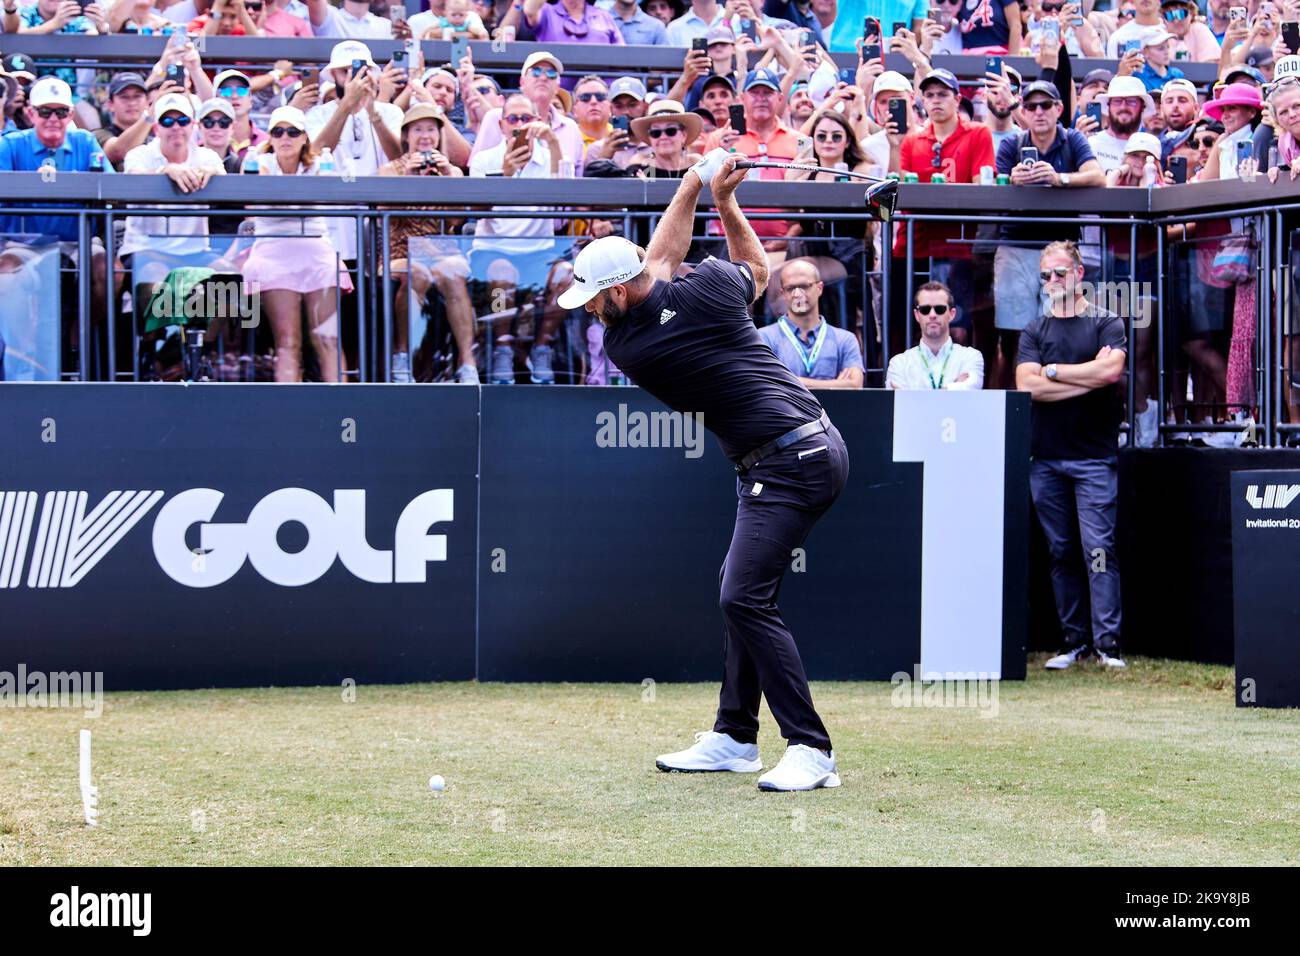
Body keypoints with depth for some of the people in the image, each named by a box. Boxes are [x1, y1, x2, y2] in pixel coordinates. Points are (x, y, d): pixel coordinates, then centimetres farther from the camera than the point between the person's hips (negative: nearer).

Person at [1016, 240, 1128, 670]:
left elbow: (1110, 370, -13)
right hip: (1045, 458, 3)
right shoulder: (1034, 331, 12)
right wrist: (1089, 377, -7)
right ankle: (1074, 640, 9)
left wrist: (1053, 371, -4)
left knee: (1098, 550, -9)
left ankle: (1107, 642, -9)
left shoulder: (1107, 324, 5)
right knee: (1061, 553, 5)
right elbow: (1027, 385, -3)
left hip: (1094, 457, -3)